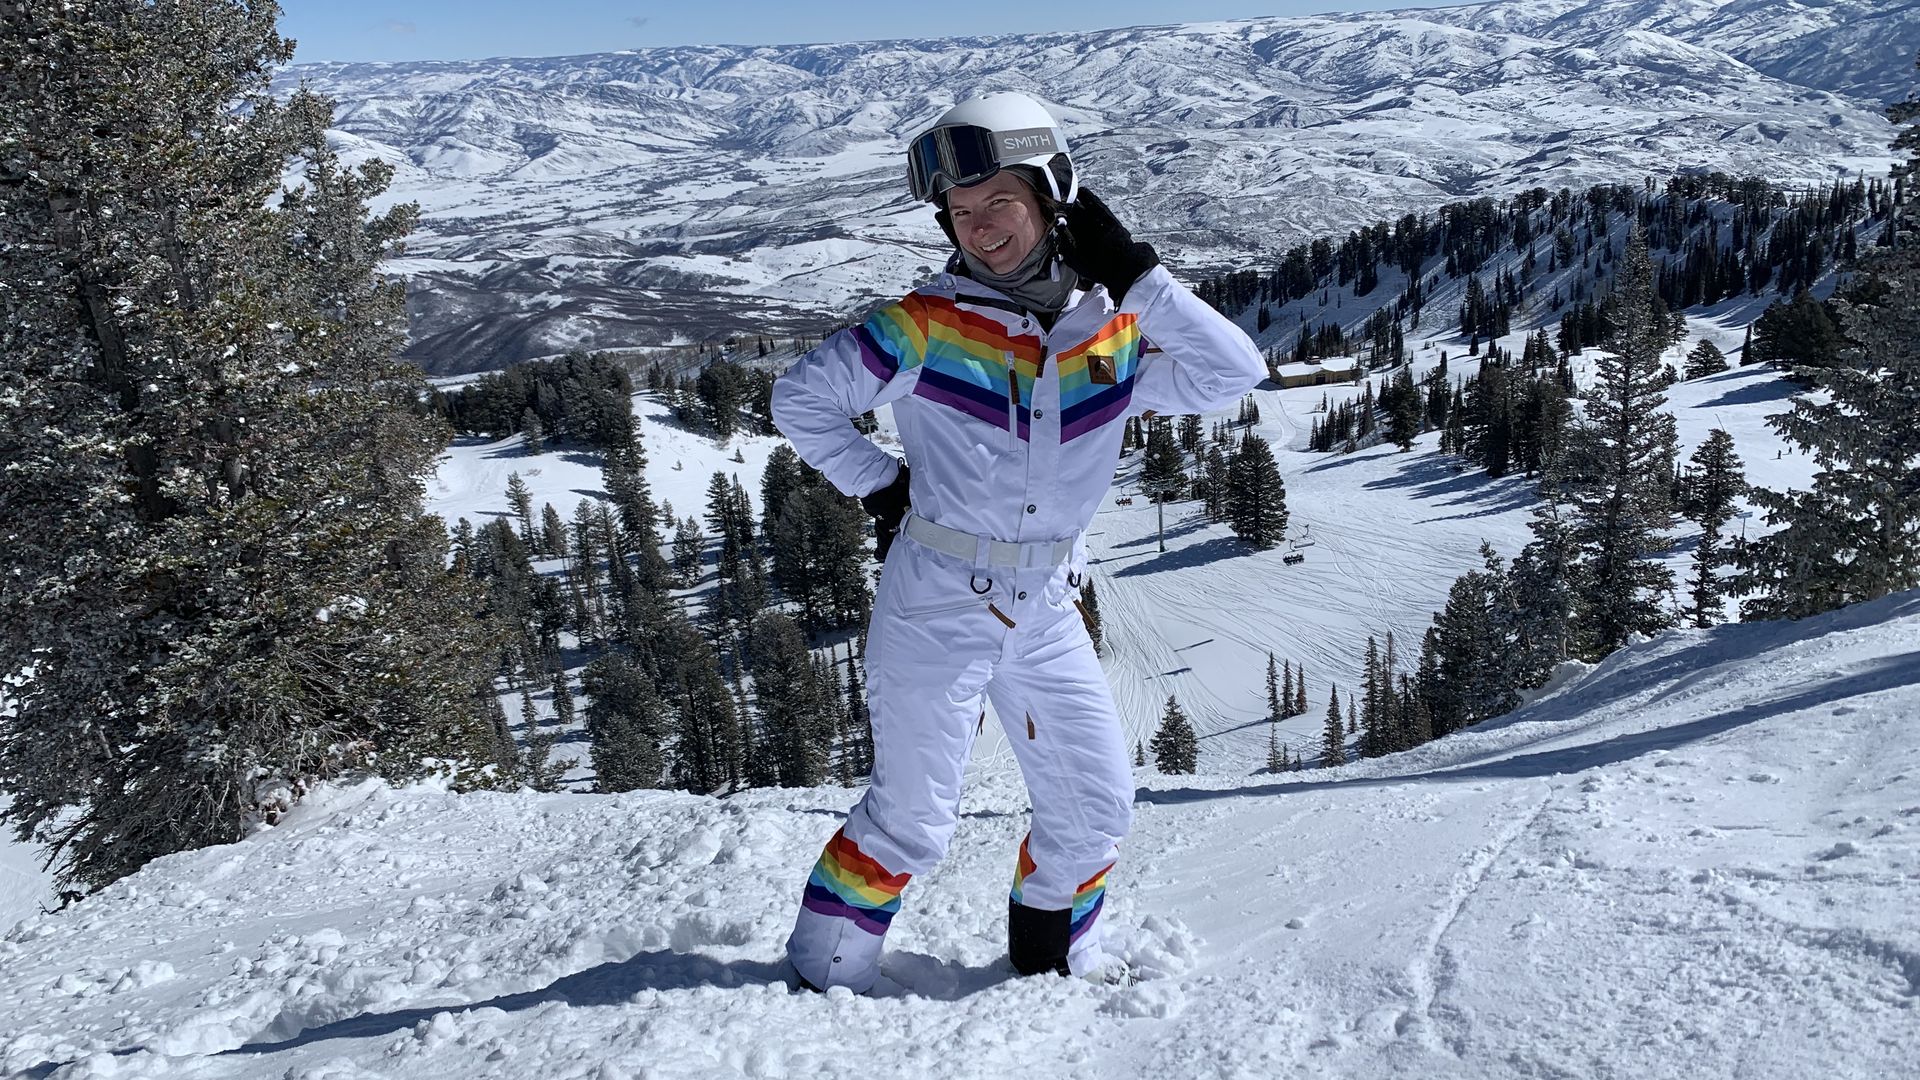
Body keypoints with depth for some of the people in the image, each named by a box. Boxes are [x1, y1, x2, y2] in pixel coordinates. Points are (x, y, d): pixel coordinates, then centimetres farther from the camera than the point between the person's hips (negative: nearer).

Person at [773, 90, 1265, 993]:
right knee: (914, 822, 0)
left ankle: (1054, 964, 38)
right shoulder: (927, 327, -10)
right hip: (935, 606, -5)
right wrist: (881, 490, -6)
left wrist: (1134, 274, -12)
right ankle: (821, 979, 21)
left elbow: (1231, 375, -10)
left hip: (1047, 612, 5)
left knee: (1097, 805, 13)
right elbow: (803, 396, -4)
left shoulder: (1115, 334, 1)